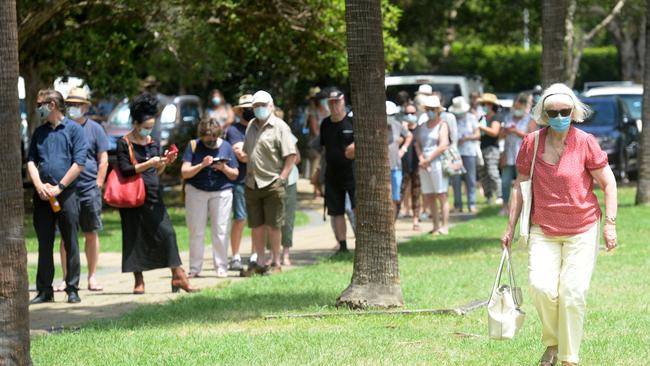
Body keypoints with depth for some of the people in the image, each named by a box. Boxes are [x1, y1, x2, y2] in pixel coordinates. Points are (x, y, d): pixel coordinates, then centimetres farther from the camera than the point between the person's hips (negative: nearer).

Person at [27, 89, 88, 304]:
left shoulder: (73, 129, 0)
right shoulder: (39, 132, 15)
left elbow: (79, 163, -6)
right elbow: (31, 161, 10)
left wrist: (58, 187, -11)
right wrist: (40, 186, -7)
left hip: (66, 194, -4)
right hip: (42, 196, 4)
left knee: (70, 244, -1)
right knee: (44, 244, 5)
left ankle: (73, 290, 4)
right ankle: (45, 290, 9)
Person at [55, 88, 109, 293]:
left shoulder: (94, 129, 5)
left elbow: (103, 161, 5)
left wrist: (97, 185, -3)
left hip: (89, 190, 0)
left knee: (91, 234, 4)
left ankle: (92, 277, 10)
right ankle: (67, 278, 5)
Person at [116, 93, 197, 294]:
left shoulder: (153, 143, 13)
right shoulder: (124, 143, -5)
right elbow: (125, 170, -14)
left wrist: (165, 162, -1)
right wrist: (148, 164, -19)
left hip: (153, 195, 5)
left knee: (167, 232, -4)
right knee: (135, 236, 0)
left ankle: (178, 275, -2)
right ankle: (138, 281, 8)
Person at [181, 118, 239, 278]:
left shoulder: (226, 146, 5)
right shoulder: (193, 146, 1)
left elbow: (235, 175, 8)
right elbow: (185, 172, -5)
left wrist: (224, 168, -13)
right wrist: (201, 165, -20)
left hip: (221, 192, 0)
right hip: (196, 191, 0)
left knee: (220, 231, -3)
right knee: (196, 232, 1)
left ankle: (221, 268, 3)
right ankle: (194, 269, 7)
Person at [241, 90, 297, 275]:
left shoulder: (279, 127, -6)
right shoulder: (251, 126, 14)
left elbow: (291, 156, -10)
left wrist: (282, 178, -14)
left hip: (272, 183, -6)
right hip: (252, 183, 6)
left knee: (273, 225, -1)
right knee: (256, 226, 8)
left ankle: (276, 263, 7)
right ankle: (259, 262, 16)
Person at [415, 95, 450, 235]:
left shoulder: (442, 125, -2)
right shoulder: (422, 126, 17)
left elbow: (443, 146, -11)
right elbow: (417, 144, 12)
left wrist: (428, 159, -11)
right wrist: (421, 159, -5)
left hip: (437, 162, -6)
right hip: (424, 165, 6)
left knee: (441, 196, -6)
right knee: (428, 197, 6)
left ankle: (445, 226, -6)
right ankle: (436, 225, 12)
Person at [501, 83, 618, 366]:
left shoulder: (585, 142, -9)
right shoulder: (531, 143, -2)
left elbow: (608, 184, -2)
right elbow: (520, 186, 8)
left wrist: (610, 223, -8)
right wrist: (510, 228, 8)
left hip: (582, 231, -2)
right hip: (543, 231, 2)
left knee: (573, 294, -7)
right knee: (541, 287, -16)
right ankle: (551, 342, 11)